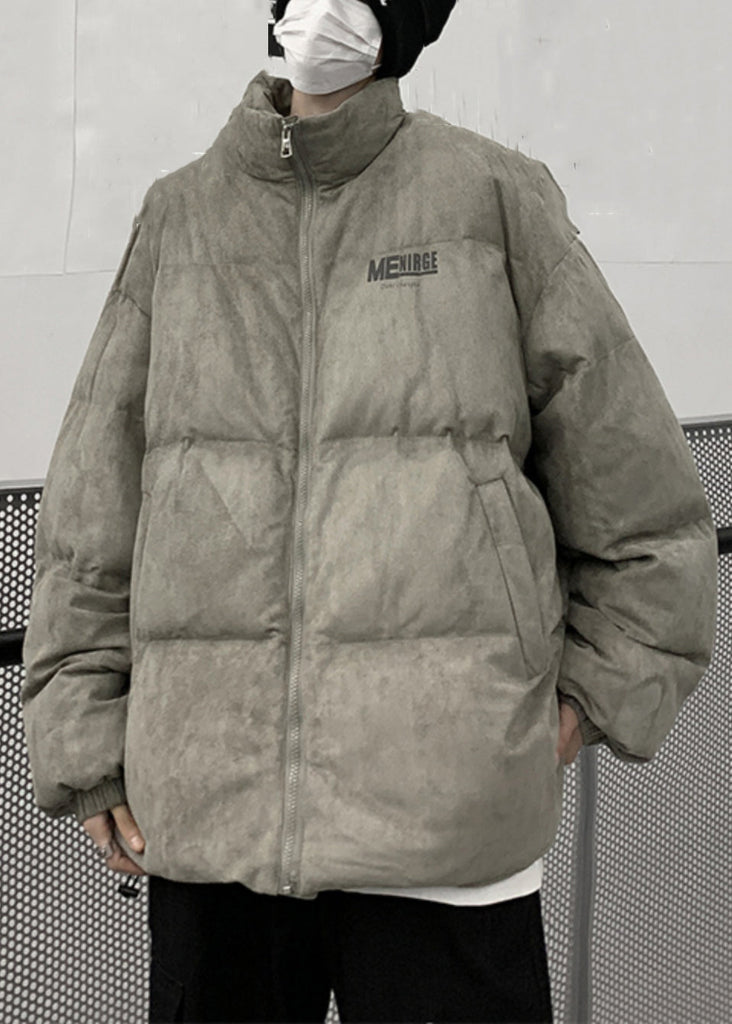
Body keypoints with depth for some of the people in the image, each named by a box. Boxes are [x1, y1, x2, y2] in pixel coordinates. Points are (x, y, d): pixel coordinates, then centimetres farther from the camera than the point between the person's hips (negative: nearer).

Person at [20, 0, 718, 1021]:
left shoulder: (495, 198, 2)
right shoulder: (180, 217, 9)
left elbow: (649, 511, 8)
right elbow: (90, 520, 12)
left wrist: (594, 692, 7)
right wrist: (87, 748, 9)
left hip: (447, 816, -2)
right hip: (205, 812, 3)